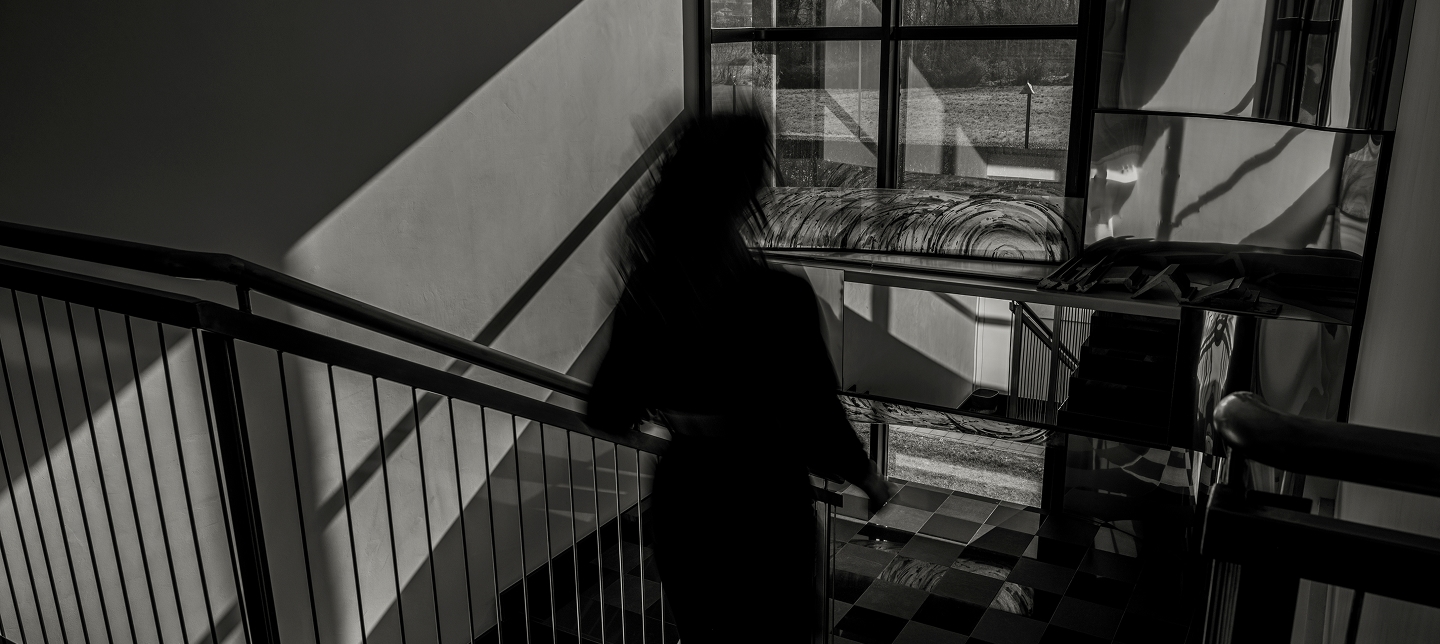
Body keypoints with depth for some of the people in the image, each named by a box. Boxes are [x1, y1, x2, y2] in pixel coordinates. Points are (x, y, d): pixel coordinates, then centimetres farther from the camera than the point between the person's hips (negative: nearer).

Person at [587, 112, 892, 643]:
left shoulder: (646, 289, -10)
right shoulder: (781, 299, -24)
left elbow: (607, 414, -2)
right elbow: (818, 423, -17)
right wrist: (869, 478, 2)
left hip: (682, 508, 4)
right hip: (762, 514, -4)